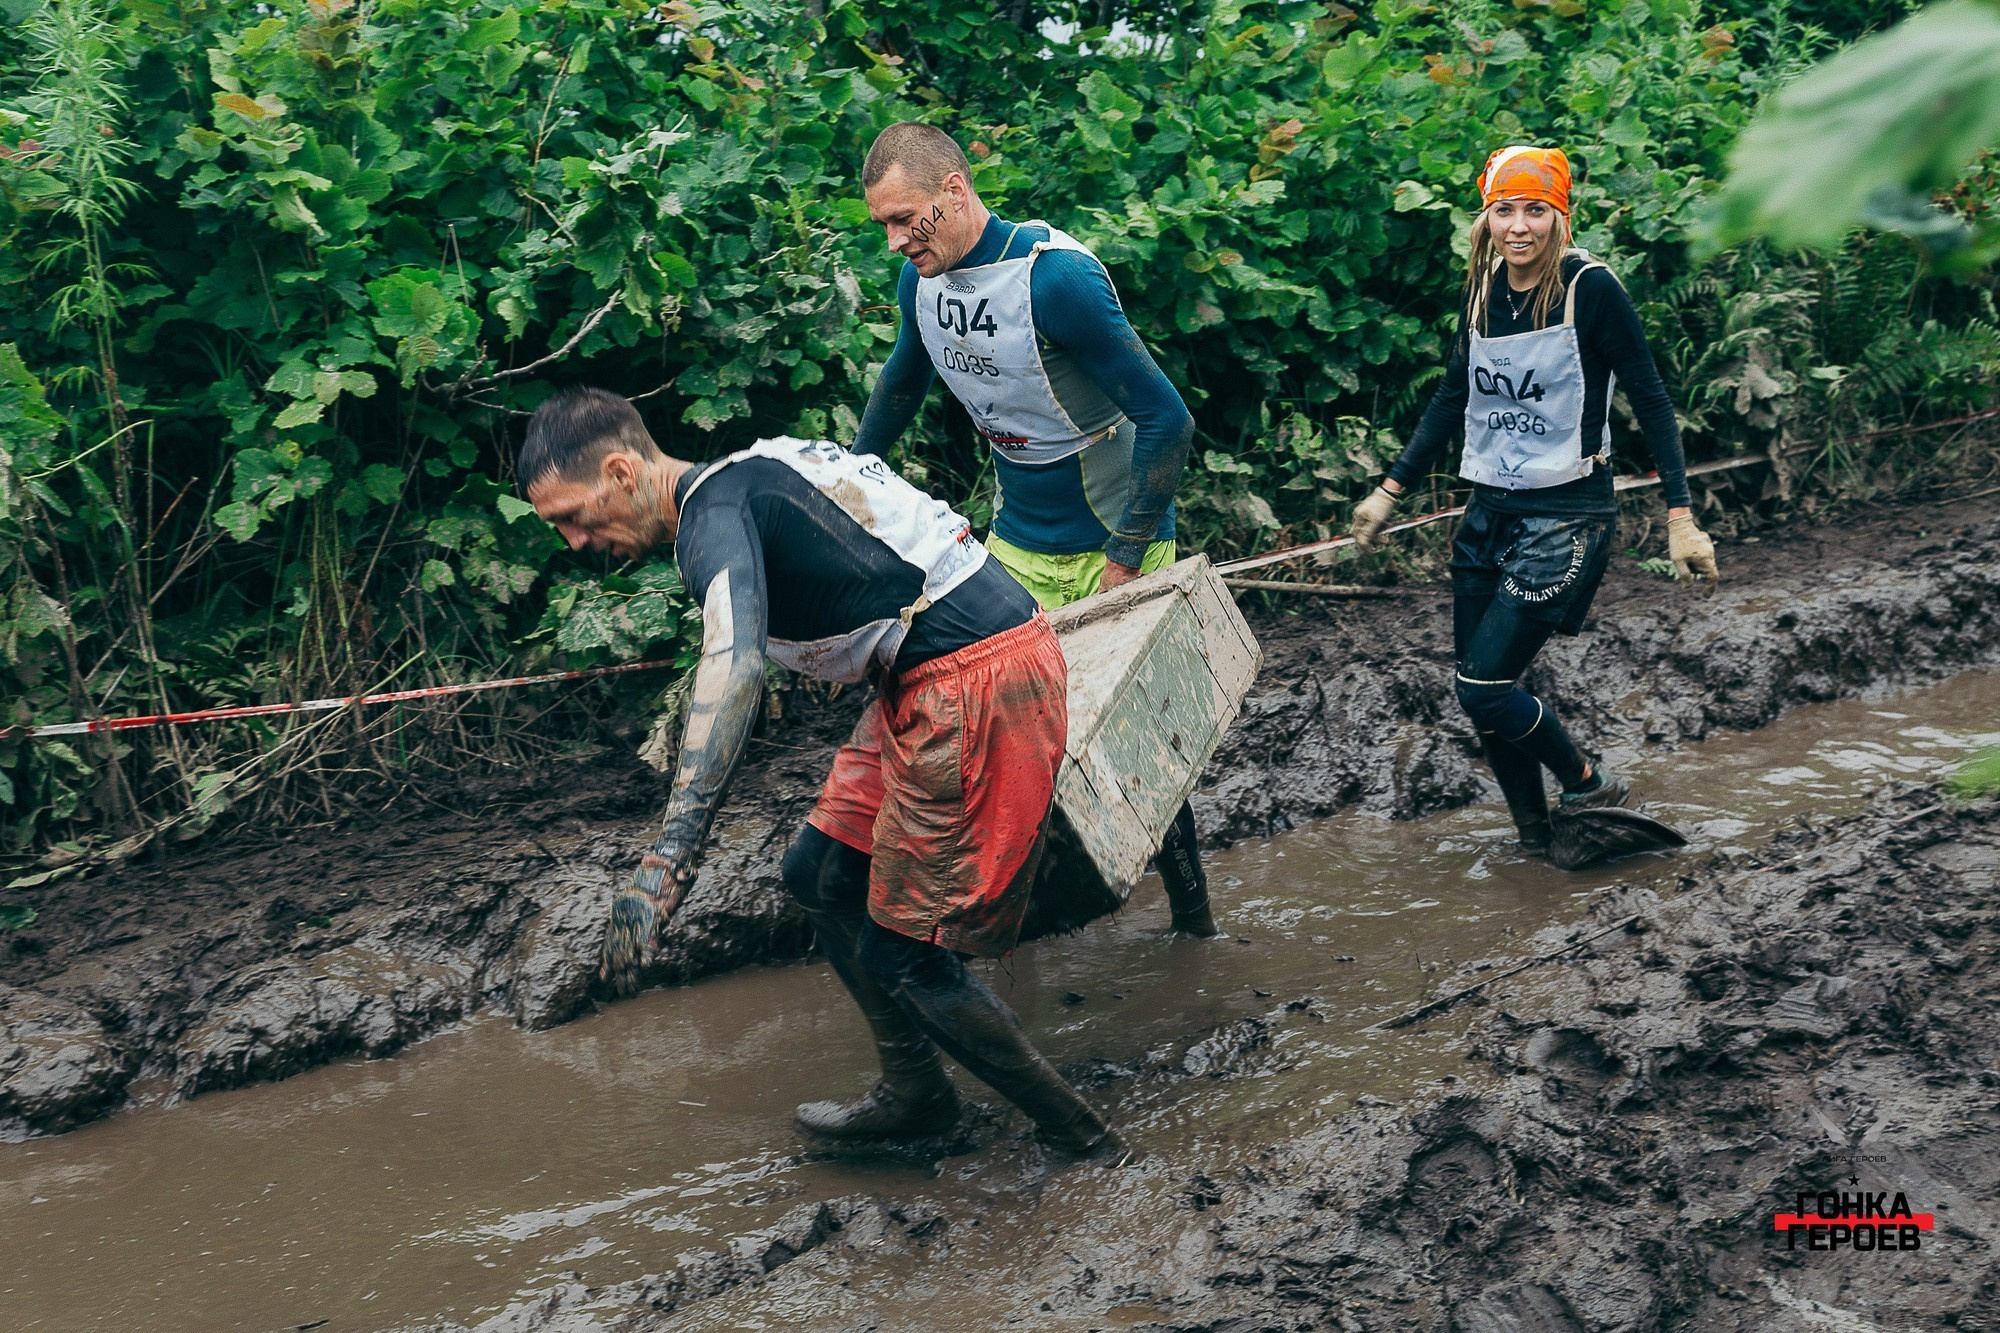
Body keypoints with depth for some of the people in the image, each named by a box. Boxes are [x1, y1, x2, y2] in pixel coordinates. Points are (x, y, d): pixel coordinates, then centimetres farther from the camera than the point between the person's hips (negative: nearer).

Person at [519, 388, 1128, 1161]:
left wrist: (669, 854, -41)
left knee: (904, 956, -3)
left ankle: (1080, 1141, 11)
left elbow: (734, 666, -34)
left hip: (974, 690, -10)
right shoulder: (748, 479, 16)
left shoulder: (714, 512, -15)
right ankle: (914, 1095, 30)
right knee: (820, 874, 18)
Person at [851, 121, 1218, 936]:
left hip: (1114, 545, -6)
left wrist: (1123, 562, -22)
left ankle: (1192, 909, 20)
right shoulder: (920, 279, -3)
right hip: (1017, 547, 6)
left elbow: (1167, 420, -24)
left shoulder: (1055, 277, -25)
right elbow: (902, 384, 20)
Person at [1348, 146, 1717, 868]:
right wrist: (1390, 491, 17)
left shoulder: (1590, 288, -12)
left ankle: (1589, 785, 14)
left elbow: (1650, 400, -9)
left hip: (1567, 516, -6)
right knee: (1478, 689, 7)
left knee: (1484, 689, -12)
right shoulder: (1484, 286, 6)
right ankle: (1538, 835, 25)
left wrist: (1681, 517, -13)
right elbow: (1452, 396, 16)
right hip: (1490, 511, 6)